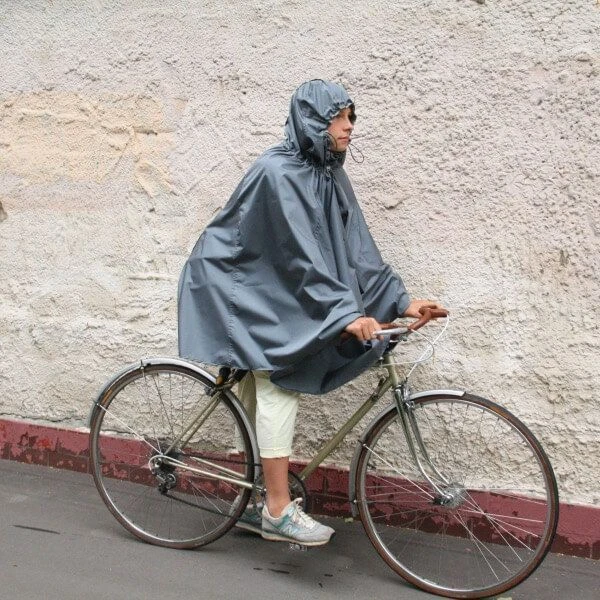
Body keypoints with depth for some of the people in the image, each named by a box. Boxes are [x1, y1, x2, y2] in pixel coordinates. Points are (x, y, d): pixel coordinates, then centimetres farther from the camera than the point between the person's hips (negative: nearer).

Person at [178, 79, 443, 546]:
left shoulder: (329, 173, 3)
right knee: (279, 387, -15)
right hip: (238, 285, -8)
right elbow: (302, 256, -29)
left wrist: (401, 301, -7)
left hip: (272, 291, 9)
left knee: (270, 390, 8)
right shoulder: (279, 172, -23)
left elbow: (356, 246, -1)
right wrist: (347, 313, -34)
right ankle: (279, 511, -9)